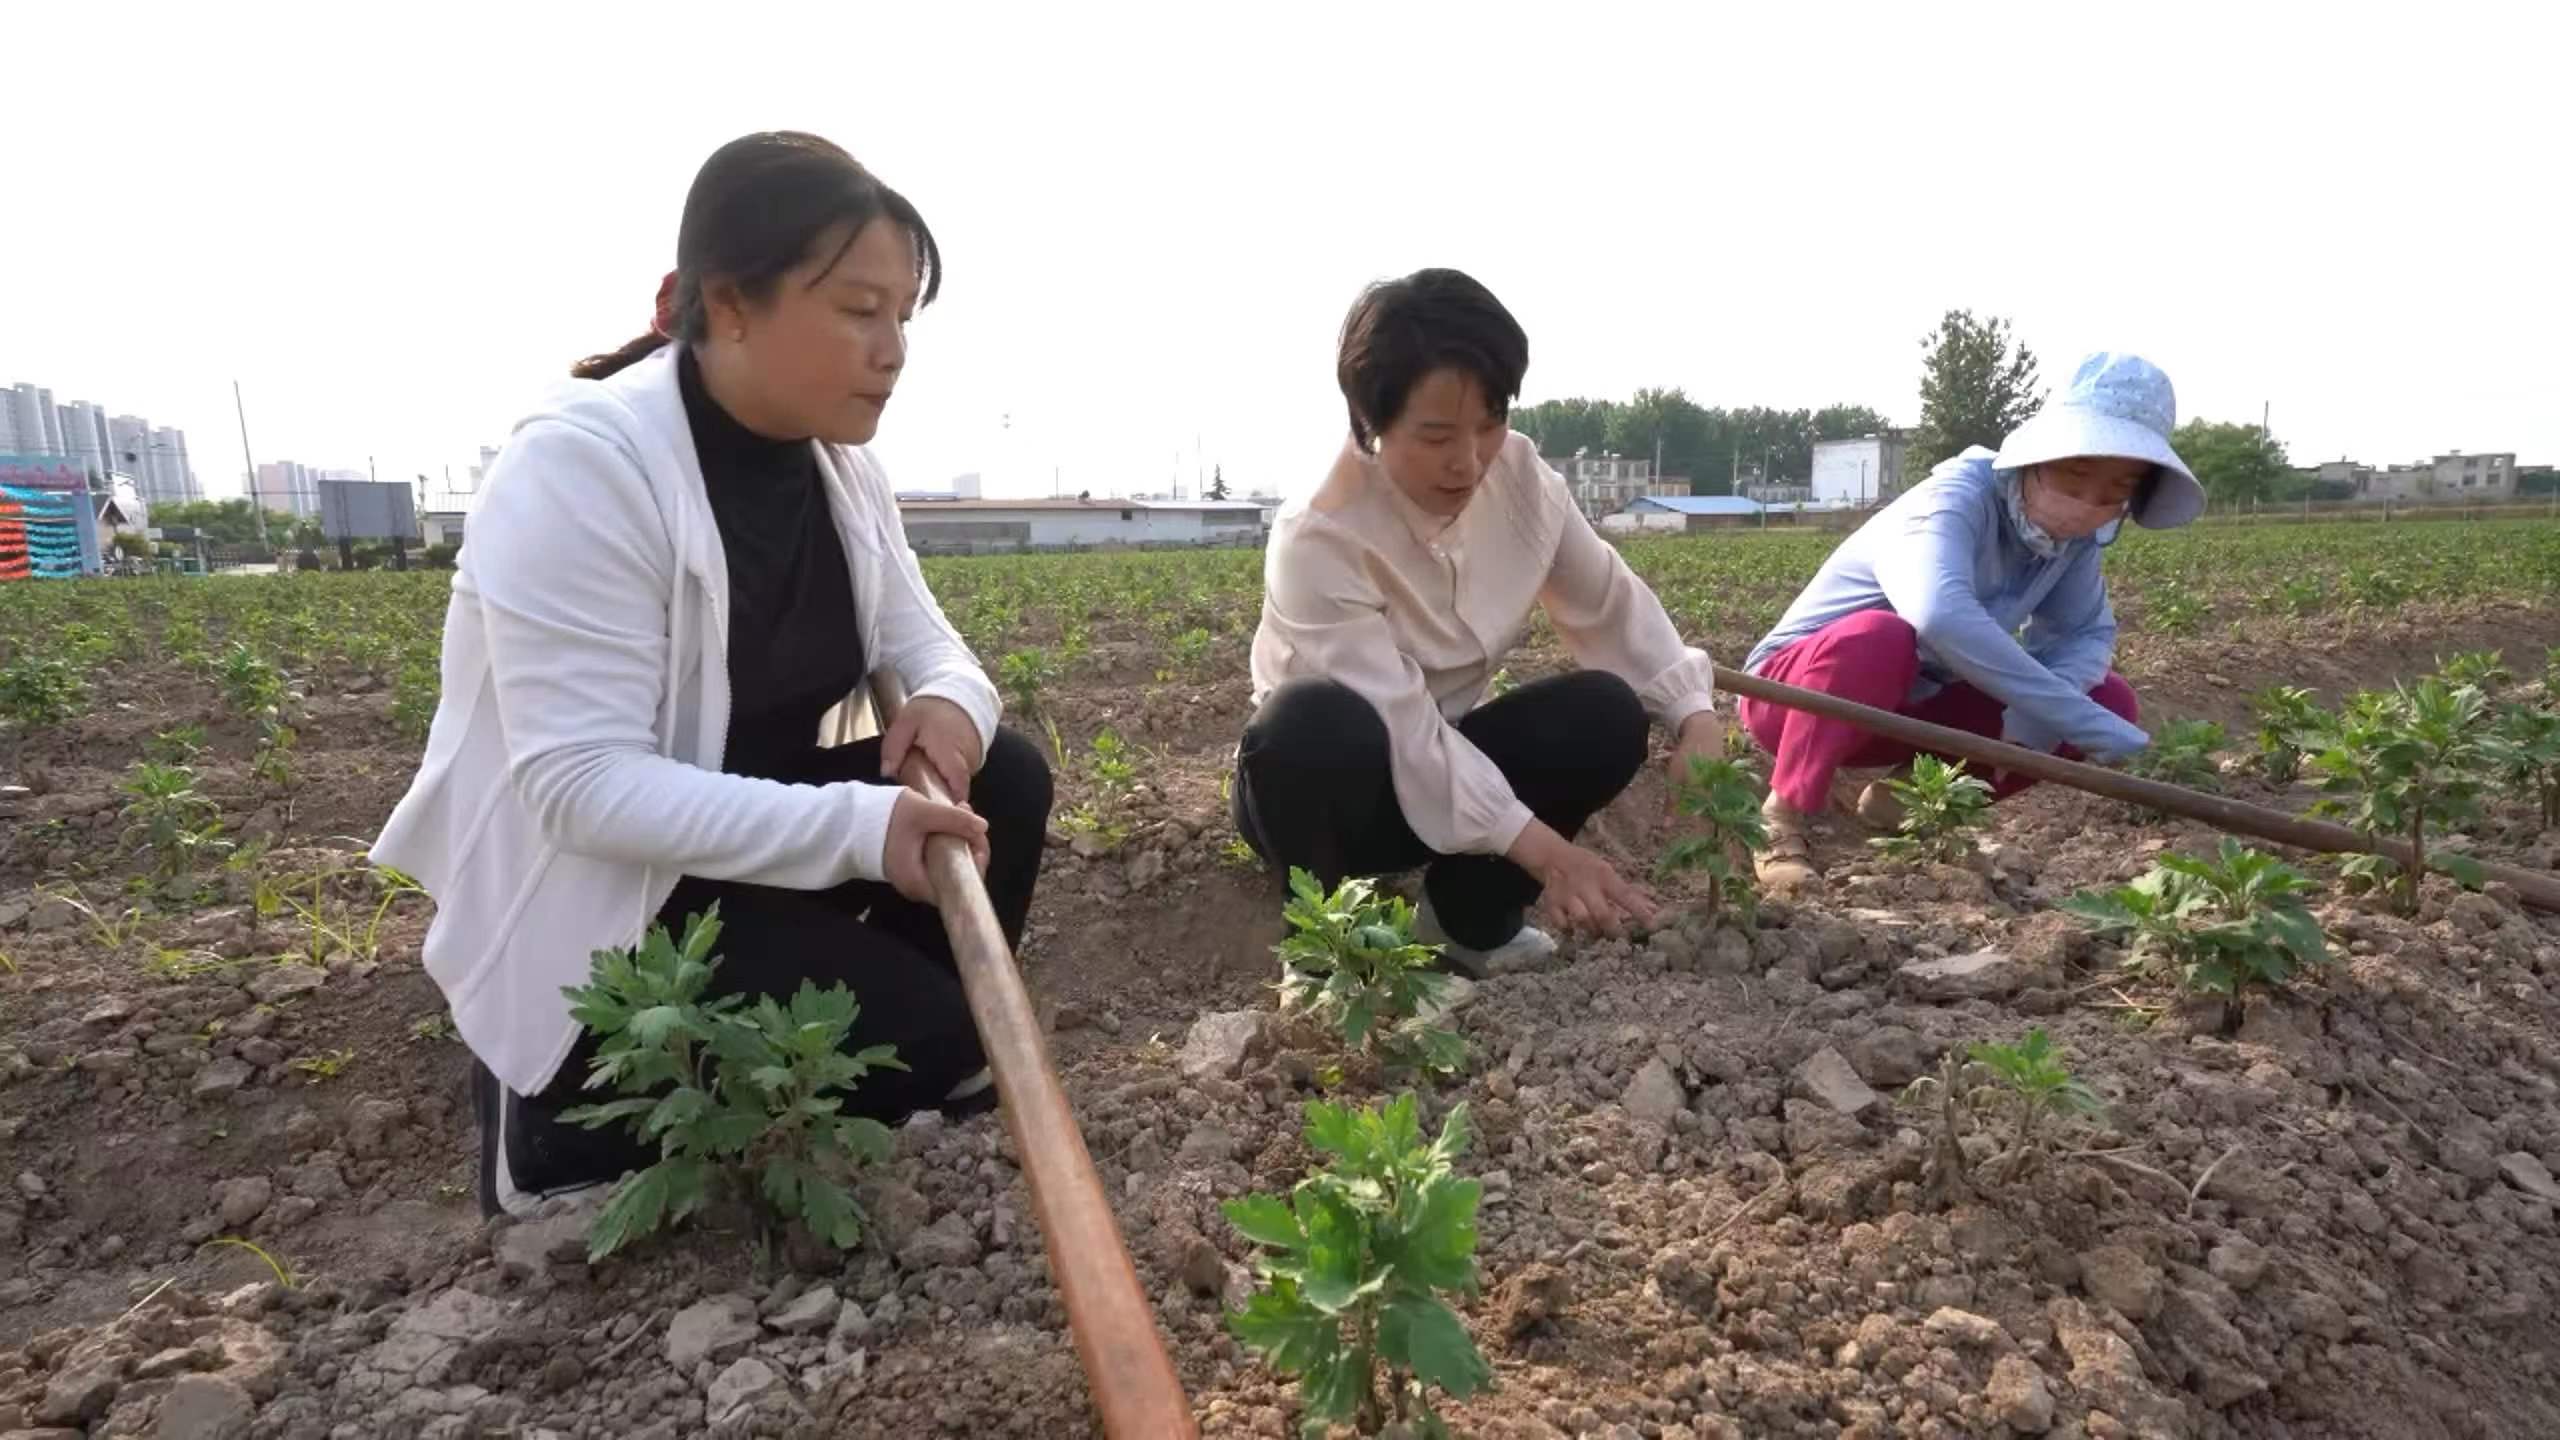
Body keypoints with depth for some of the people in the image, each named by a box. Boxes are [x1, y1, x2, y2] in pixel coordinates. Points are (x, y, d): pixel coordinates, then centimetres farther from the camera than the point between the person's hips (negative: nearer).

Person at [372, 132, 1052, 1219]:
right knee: (918, 1038, -17)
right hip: (592, 907, -7)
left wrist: (951, 704, -21)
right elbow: (585, 788, -29)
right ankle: (566, 1104, 0)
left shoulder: (834, 461, -1)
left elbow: (927, 645, 5)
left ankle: (924, 1072, 7)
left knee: (999, 780, -8)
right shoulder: (581, 467, -25)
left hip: (751, 831, 7)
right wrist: (857, 827, -36)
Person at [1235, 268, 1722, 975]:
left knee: (1607, 714, -18)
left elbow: (1612, 601, -5)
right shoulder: (1319, 541, -29)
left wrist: (1694, 714, -21)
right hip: (1337, 779, -5)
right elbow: (1399, 726, -33)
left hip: (1446, 757, 6)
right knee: (1318, 723, -39)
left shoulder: (1519, 475, -12)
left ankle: (1470, 918, 1)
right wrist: (1537, 847, -40)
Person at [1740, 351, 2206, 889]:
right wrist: (2097, 731, -45)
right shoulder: (1959, 499, -27)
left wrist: (2034, 714, -24)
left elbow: (2088, 633, 0)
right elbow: (1941, 614, -47)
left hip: (1909, 705, 7)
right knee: (1878, 638, -39)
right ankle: (1781, 818, -18)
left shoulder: (2070, 532, -5)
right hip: (1795, 690, -7)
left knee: (2109, 697, -5)